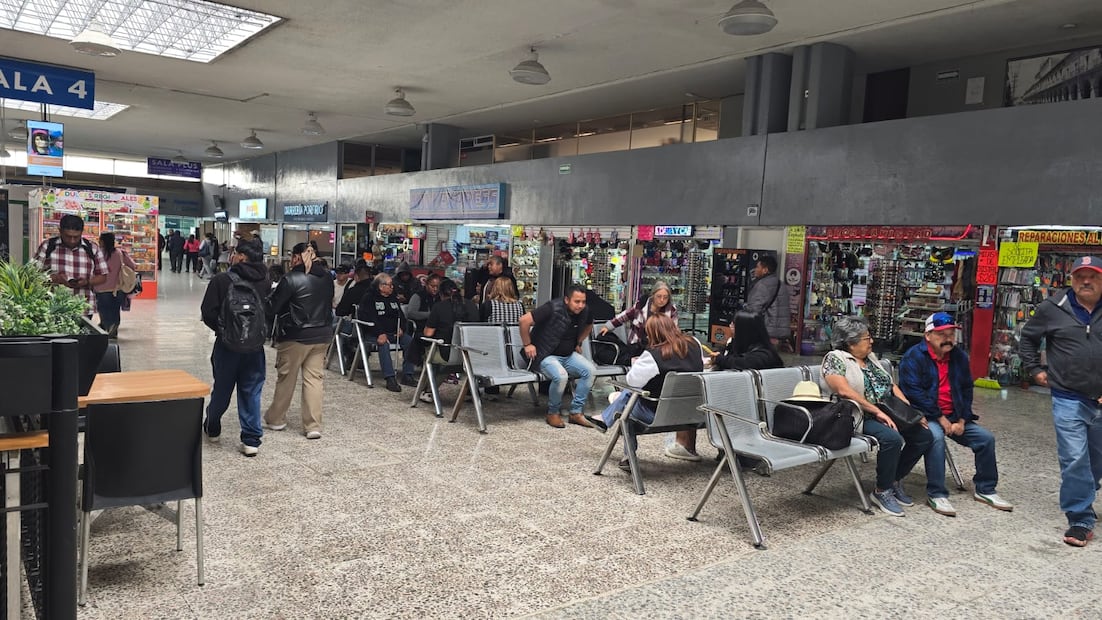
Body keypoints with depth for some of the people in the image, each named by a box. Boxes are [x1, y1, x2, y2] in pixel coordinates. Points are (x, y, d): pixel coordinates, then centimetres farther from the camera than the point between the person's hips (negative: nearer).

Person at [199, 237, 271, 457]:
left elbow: (208, 313, -10)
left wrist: (220, 329, 8)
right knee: (251, 393, 6)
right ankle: (251, 440, 4)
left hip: (227, 344, -1)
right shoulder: (265, 283, 0)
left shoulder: (221, 280, -10)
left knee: (221, 389, 16)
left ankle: (212, 428, 37)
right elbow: (272, 313, 3)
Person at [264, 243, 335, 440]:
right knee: (314, 379, 6)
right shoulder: (327, 277, 4)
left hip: (295, 336, -5)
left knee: (285, 378, 11)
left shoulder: (291, 279, -14)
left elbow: (273, 306, -9)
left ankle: (276, 418, 26)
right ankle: (313, 425, 5)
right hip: (322, 335, 5)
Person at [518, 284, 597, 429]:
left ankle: (576, 412, -5)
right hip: (545, 356, -7)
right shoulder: (553, 308, -20)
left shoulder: (584, 312, 1)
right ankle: (553, 413, -7)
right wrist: (527, 345, -15)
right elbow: (524, 320, -23)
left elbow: (589, 325, 27)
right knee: (561, 375, -34)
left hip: (568, 355, 7)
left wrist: (578, 343, 20)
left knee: (590, 370, -16)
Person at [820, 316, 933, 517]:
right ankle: (882, 491, -11)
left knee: (924, 436, -6)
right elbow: (844, 391, -22)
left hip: (887, 413, 8)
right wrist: (877, 412, -23)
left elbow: (892, 386, 17)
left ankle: (895, 479, 12)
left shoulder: (870, 357, 17)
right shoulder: (835, 358, -8)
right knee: (892, 438, -32)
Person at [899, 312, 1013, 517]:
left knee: (986, 438, -3)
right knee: (936, 437, -35)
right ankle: (936, 494, -25)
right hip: (925, 416, -7)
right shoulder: (914, 357, -12)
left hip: (953, 417, 7)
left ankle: (985, 490, 16)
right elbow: (914, 392, -18)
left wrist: (961, 421, 0)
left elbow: (967, 390, 13)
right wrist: (940, 418, -18)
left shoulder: (959, 357, 9)